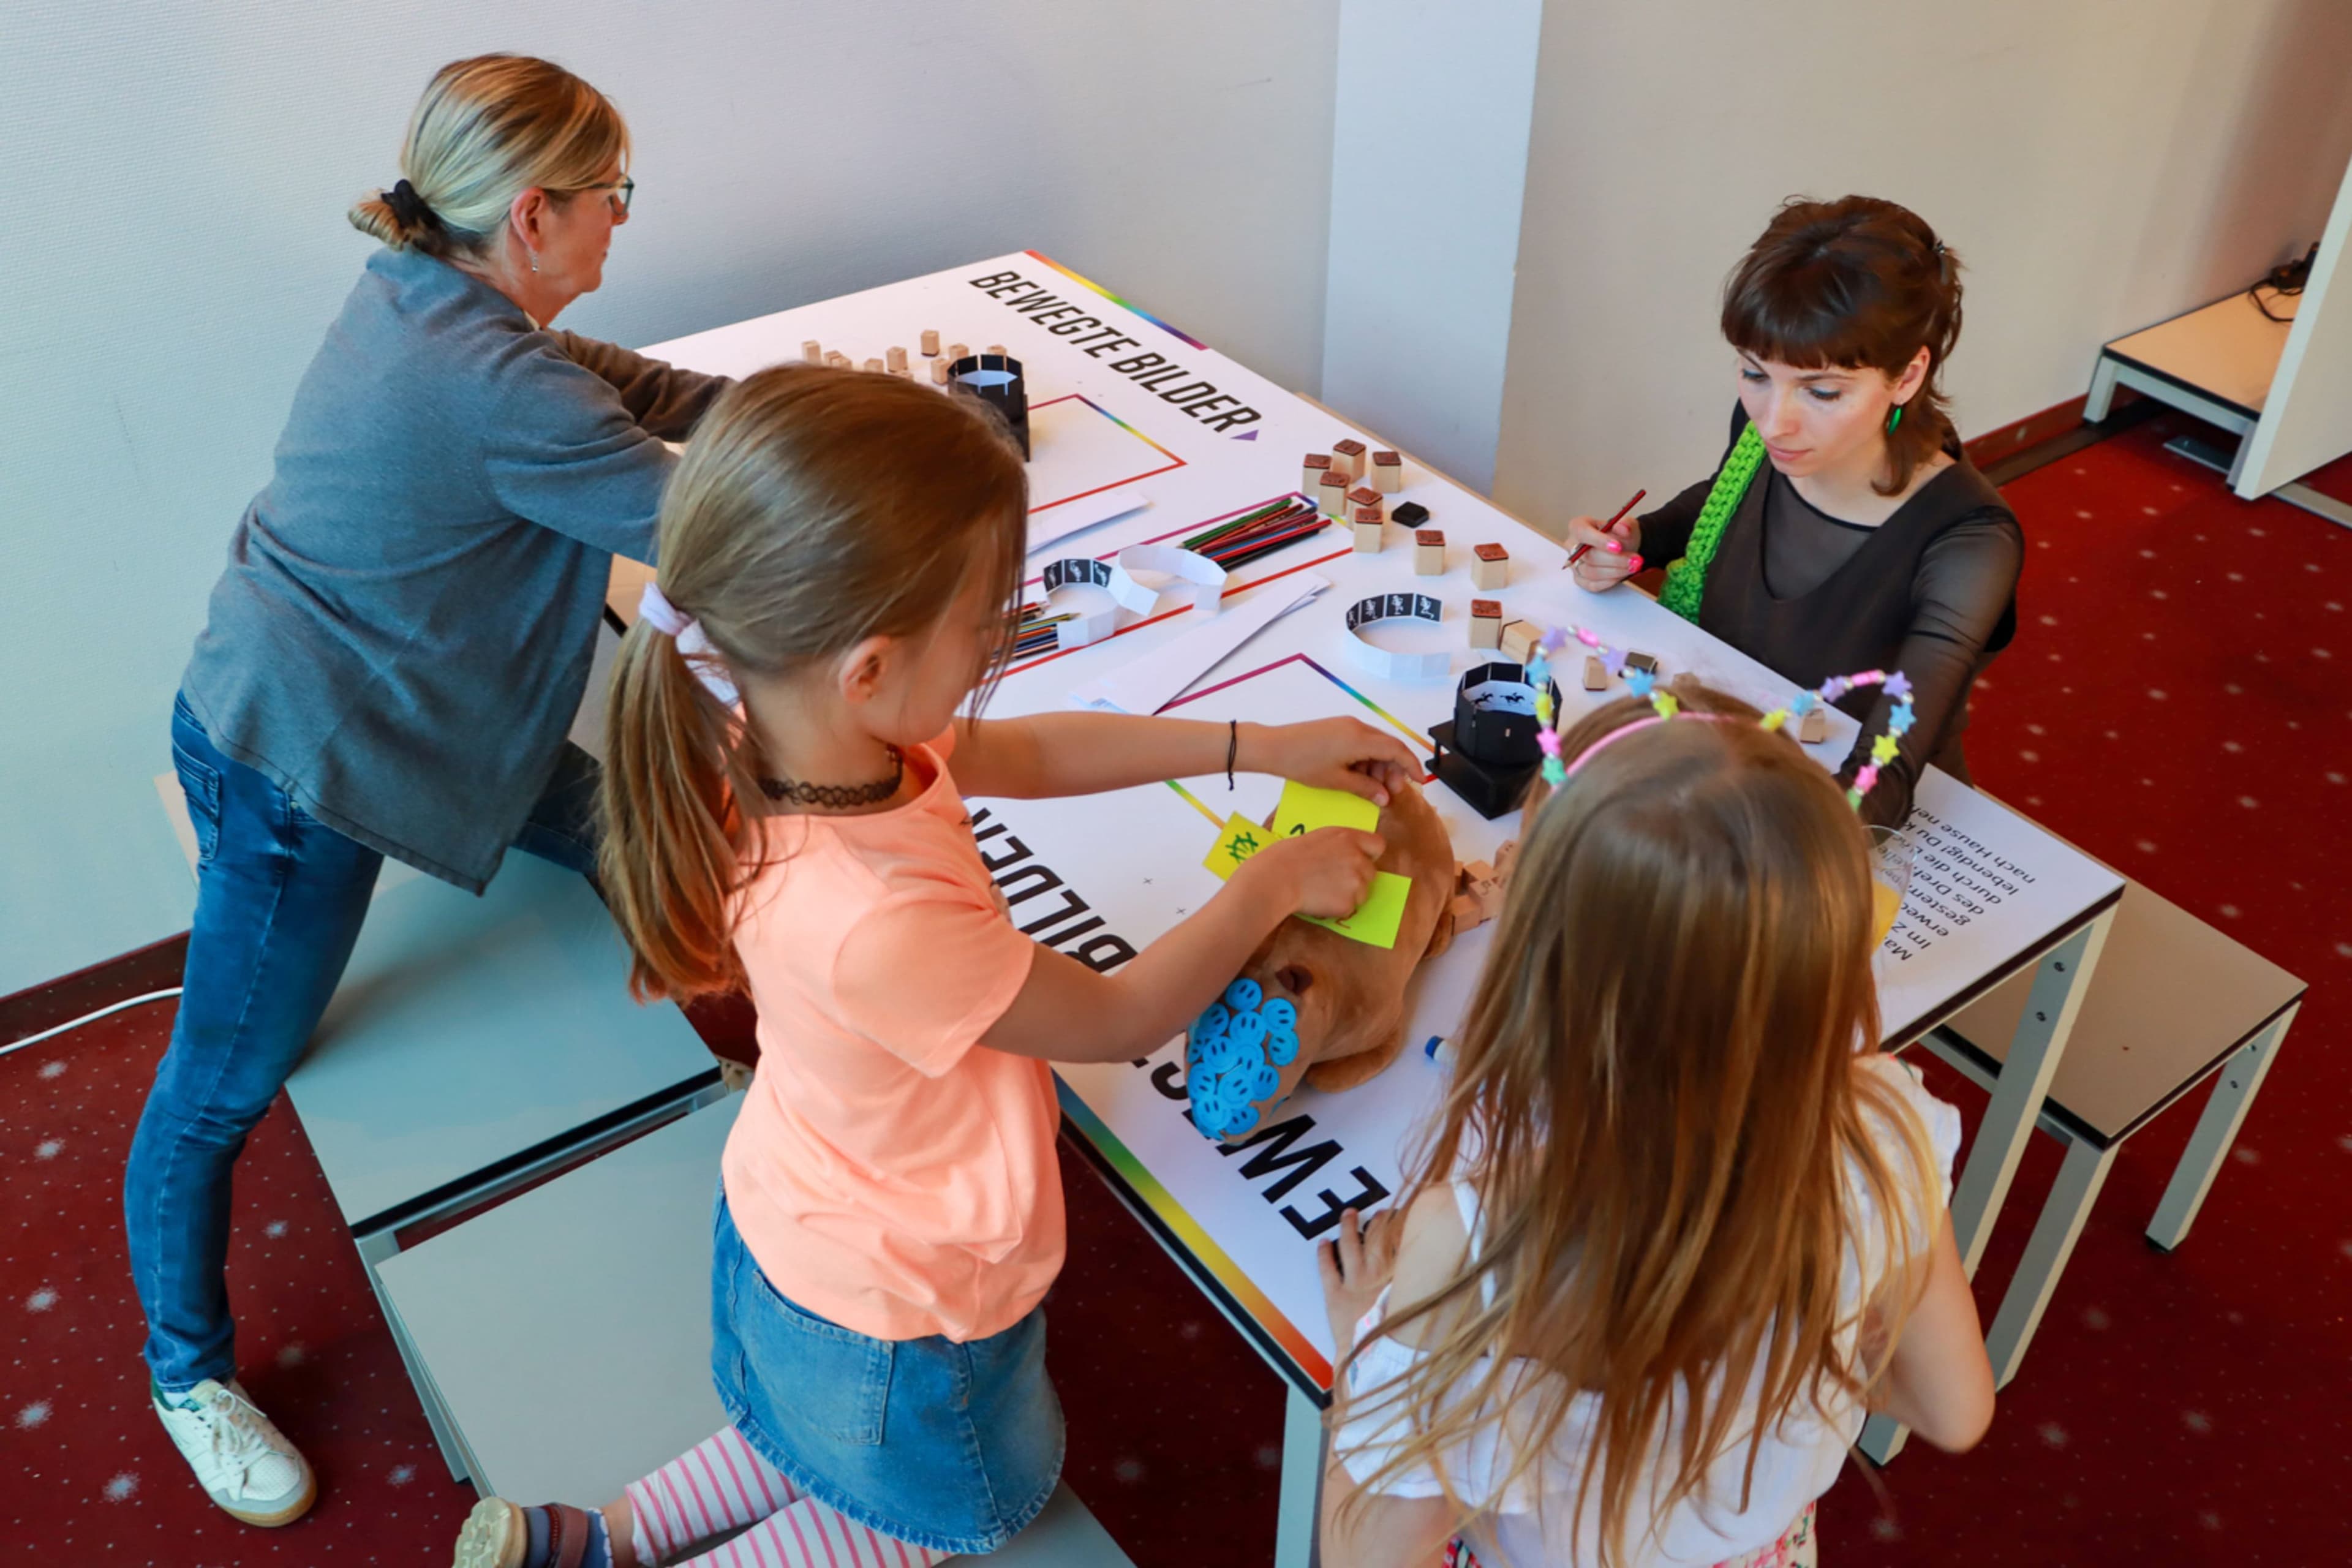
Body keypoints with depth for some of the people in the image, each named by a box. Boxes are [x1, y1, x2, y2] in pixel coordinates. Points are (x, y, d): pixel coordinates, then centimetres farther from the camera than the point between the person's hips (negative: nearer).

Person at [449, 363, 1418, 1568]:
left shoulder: (785, 740, -20)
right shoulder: (878, 925, -45)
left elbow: (1017, 754, -2)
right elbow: (1116, 1020, -26)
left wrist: (1260, 746, -3)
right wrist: (1274, 884, -12)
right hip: (897, 1310, -7)